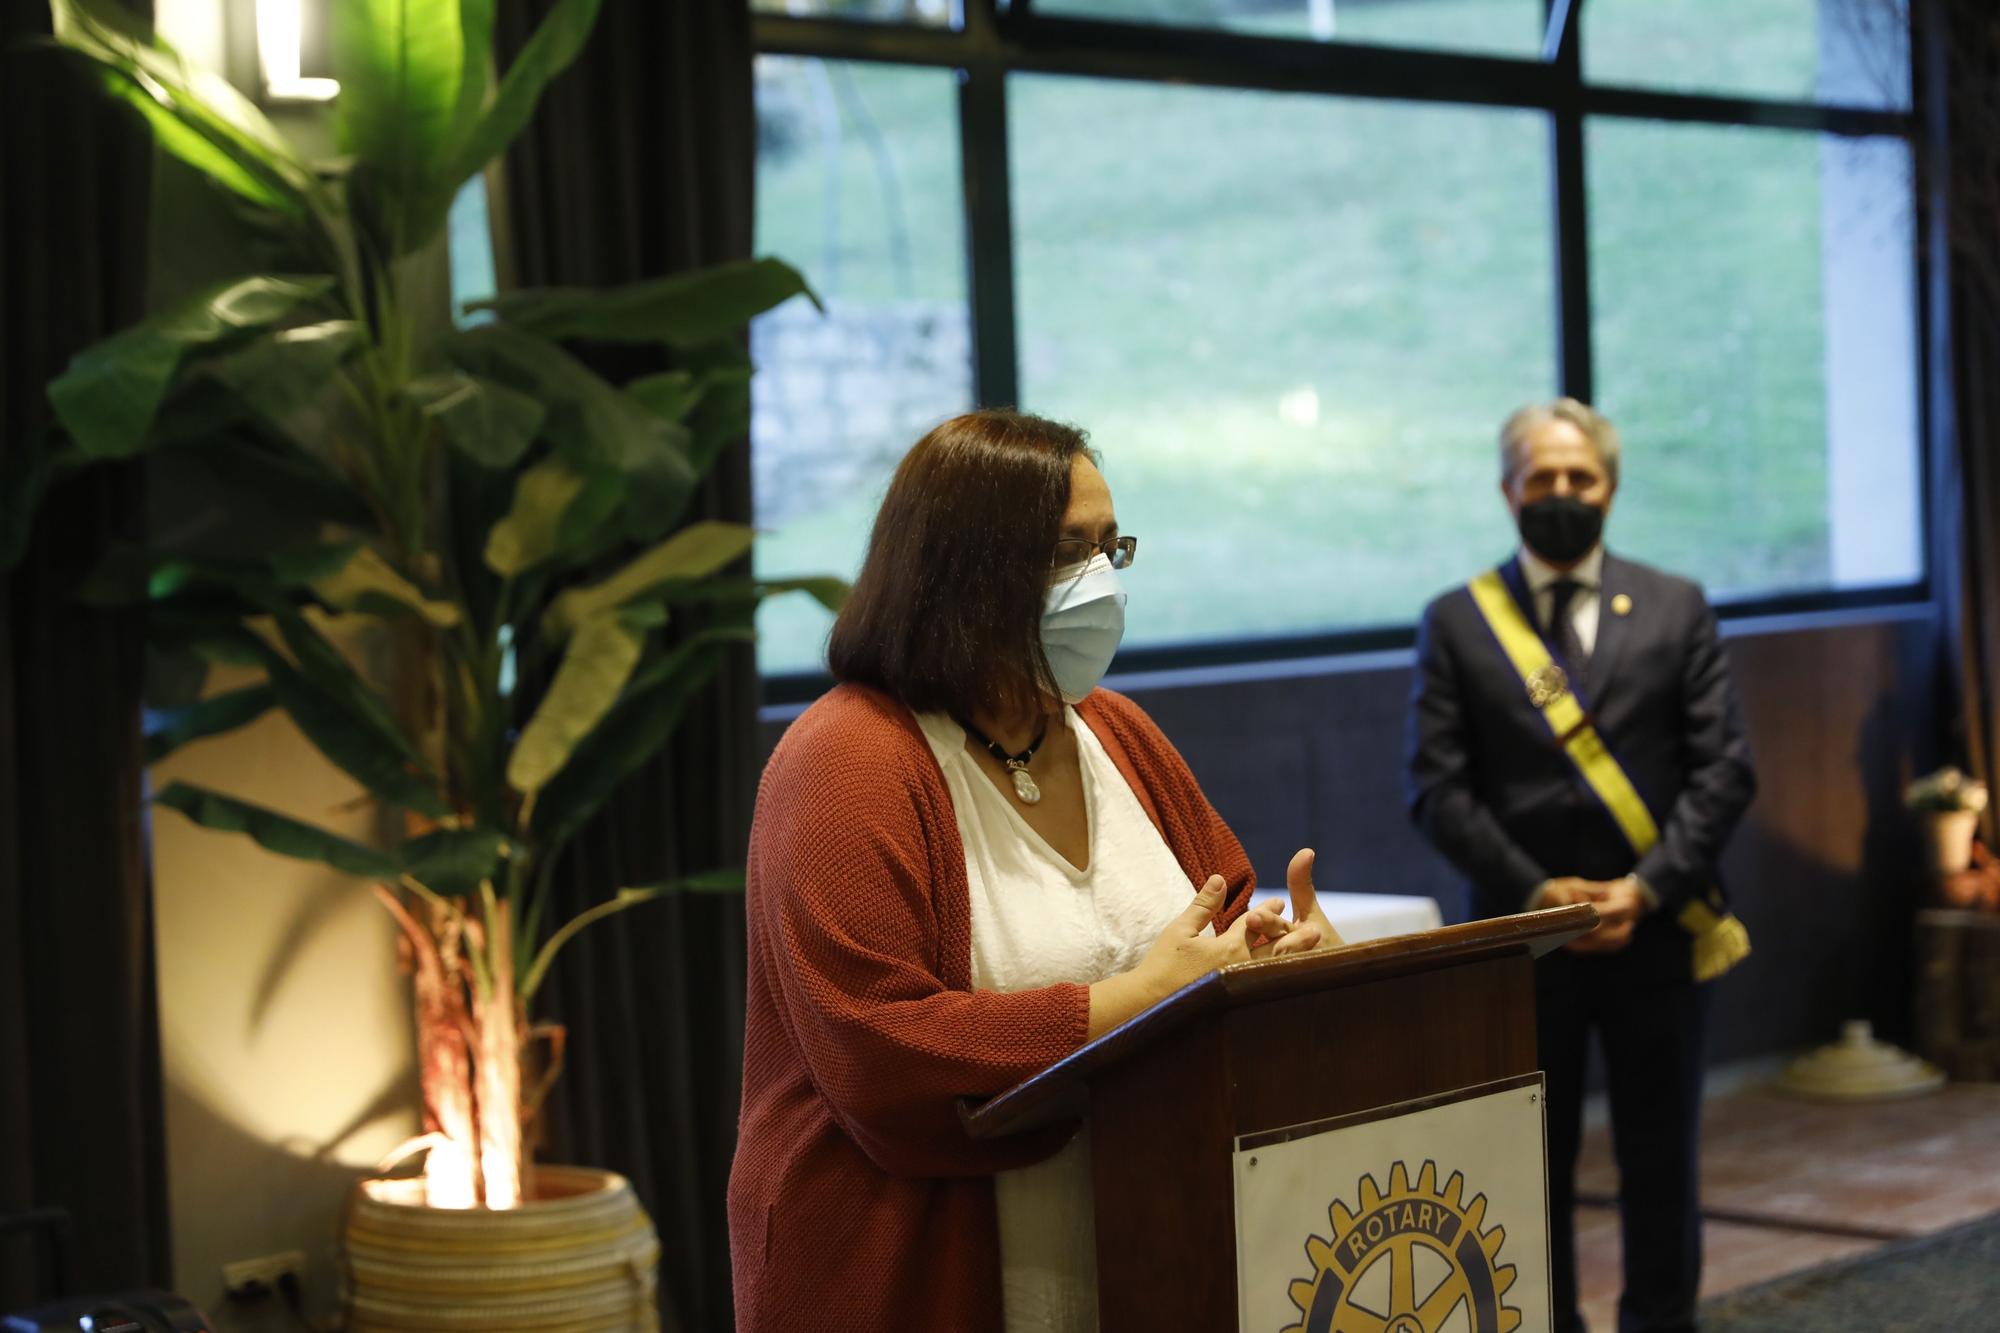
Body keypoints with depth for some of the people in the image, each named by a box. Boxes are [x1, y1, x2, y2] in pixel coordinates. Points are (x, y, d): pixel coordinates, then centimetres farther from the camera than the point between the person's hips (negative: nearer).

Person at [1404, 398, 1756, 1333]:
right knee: (1533, 1169, 6)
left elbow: (1724, 768, 1)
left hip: (1655, 930, 1)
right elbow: (1437, 788, -2)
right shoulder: (1456, 622, 4)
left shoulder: (1675, 608, 7)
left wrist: (1648, 887, -11)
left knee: (1661, 1162, 8)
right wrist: (1534, 891, -12)